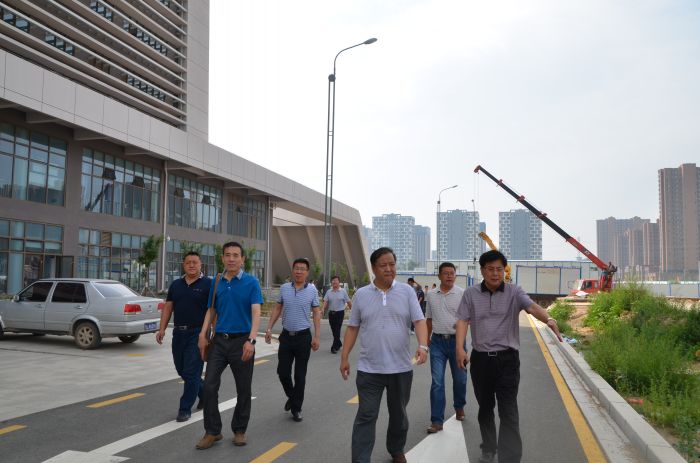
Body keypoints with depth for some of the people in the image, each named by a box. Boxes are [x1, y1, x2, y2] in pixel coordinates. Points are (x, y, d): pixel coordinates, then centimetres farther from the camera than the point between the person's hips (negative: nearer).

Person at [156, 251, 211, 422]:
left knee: (191, 372, -4)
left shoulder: (208, 284, -5)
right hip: (178, 332, 6)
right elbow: (168, 307, 12)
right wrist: (162, 329, 3)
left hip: (198, 333, -6)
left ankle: (185, 409, 8)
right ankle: (204, 393, 36)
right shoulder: (175, 284, 12)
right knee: (182, 370, 15)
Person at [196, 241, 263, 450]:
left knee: (243, 389, 7)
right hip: (219, 340, 3)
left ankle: (239, 430, 24)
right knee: (210, 386, -2)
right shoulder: (216, 282, 6)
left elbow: (256, 313, -14)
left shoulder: (251, 282, -6)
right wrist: (203, 335, -1)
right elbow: (211, 310, 12)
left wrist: (251, 340, -26)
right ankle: (212, 431, 12)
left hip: (241, 341, -3)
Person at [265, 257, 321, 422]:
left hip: (303, 337, -2)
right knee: (282, 372, 6)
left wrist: (317, 336, -7)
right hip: (286, 336, 2)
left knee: (300, 375, 5)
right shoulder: (284, 288, 2)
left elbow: (316, 314, -1)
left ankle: (296, 408, 19)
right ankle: (291, 396, 34)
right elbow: (277, 309, 9)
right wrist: (269, 329, 0)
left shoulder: (312, 290, -4)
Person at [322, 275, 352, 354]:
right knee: (333, 330, 11)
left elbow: (349, 302, 3)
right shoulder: (328, 292, 6)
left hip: (340, 313, -4)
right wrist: (323, 309, -18)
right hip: (331, 313, 4)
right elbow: (325, 301, -1)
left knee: (337, 330, -7)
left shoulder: (343, 291, 0)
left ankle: (334, 347, -5)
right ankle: (339, 344, 30)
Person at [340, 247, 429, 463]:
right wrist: (344, 357, 4)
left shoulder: (407, 291, 0)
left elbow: (419, 321, -8)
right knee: (366, 416, 0)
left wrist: (423, 346, -25)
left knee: (398, 414, 17)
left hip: (401, 368, 1)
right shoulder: (361, 294, 2)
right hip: (369, 369, -1)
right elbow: (352, 328, 7)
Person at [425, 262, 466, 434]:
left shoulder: (462, 294, -4)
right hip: (437, 342, 2)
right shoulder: (431, 295, 6)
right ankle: (437, 421, 2)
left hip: (456, 341, -1)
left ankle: (459, 407, 40)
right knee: (437, 382, -2)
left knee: (459, 379, 13)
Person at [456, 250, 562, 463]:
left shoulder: (514, 292, -2)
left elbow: (532, 306, -20)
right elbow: (462, 320, -4)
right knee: (485, 407, 17)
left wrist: (549, 319, -42)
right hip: (480, 358, 2)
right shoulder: (470, 294, 1)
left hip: (507, 359, -2)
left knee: (508, 411, -6)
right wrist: (460, 348, -18)